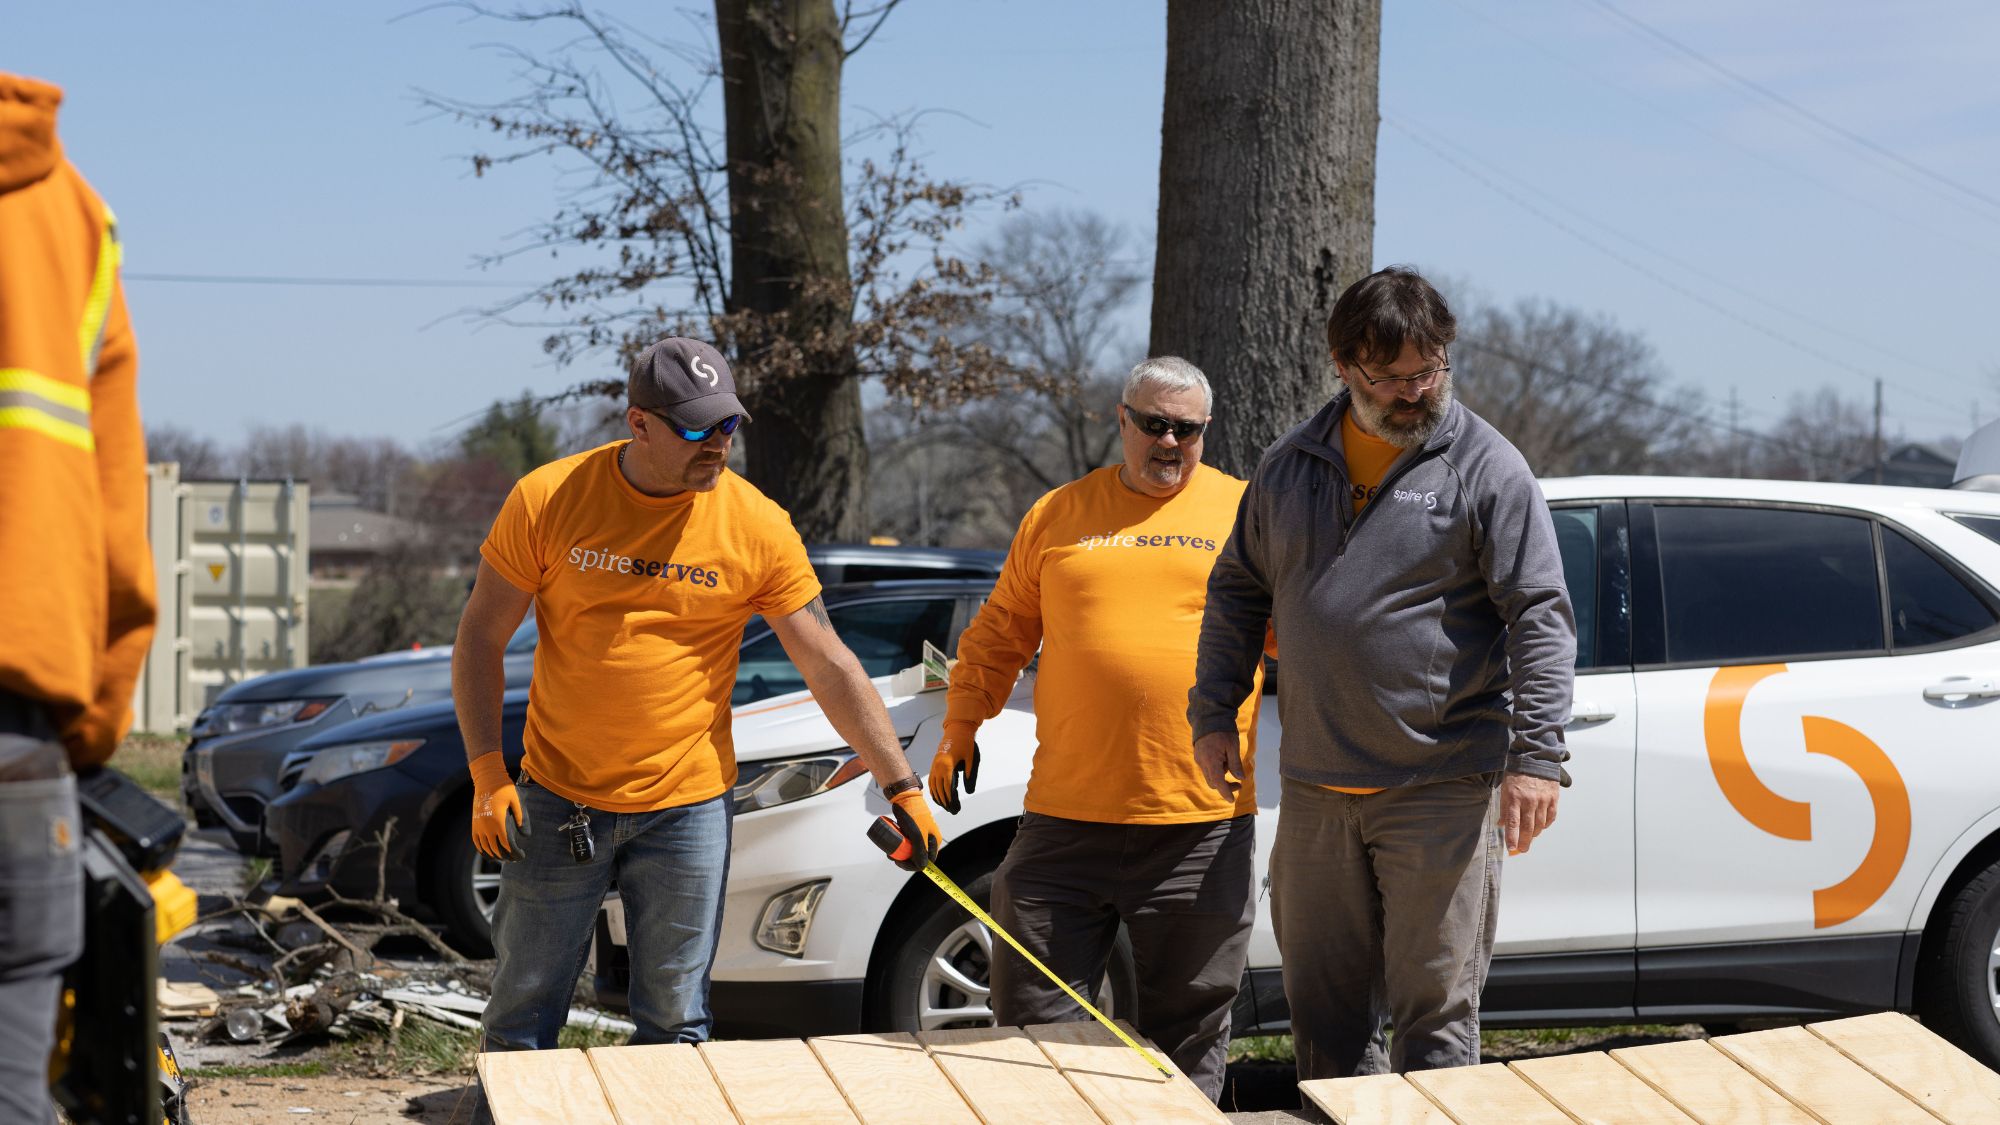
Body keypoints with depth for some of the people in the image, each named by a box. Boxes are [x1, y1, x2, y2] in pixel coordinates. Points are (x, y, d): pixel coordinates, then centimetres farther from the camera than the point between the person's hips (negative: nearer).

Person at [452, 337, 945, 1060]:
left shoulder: (757, 526, -7)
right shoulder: (547, 499, -6)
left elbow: (830, 667, -2)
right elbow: (480, 640, 0)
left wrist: (903, 788, -7)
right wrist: (488, 777, -8)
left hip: (687, 808, 0)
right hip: (558, 802, 0)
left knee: (675, 1027, 5)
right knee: (520, 1022, 7)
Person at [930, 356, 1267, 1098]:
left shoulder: (1244, 514, 6)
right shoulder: (1056, 516, 11)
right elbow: (999, 633, 18)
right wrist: (959, 730, 12)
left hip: (1202, 828, -1)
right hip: (1066, 823, 1)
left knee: (1189, 1032, 7)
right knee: (1033, 1022, 4)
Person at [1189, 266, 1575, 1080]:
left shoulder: (1484, 468, -4)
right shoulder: (1289, 468, 10)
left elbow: (1540, 614, -8)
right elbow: (1237, 593, 21)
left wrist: (1536, 755, -17)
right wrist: (1214, 714, 11)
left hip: (1444, 787, -5)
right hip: (1315, 787, 5)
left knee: (1435, 1011, -3)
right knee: (1323, 1007, 11)